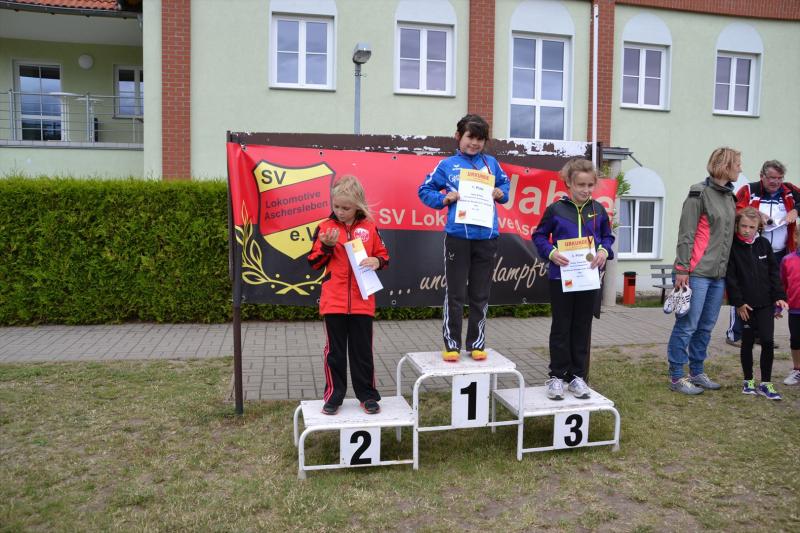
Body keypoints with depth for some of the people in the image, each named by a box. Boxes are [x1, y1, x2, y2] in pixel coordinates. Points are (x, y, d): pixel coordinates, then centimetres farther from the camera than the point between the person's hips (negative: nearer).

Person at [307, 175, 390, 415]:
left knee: (362, 350, 9)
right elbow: (315, 263, 2)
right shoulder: (325, 227, 1)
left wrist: (377, 261, -12)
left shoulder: (369, 228, 3)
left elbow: (383, 256, 9)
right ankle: (333, 395, 20)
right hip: (333, 301, 0)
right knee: (335, 350, 8)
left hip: (362, 301, 0)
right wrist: (326, 246, -15)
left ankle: (367, 395, 21)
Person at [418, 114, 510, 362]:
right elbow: (425, 190, 8)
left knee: (480, 295, 11)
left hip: (486, 237, 2)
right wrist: (445, 198, -9)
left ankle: (477, 343, 23)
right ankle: (452, 344, 14)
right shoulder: (447, 165, 3)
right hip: (458, 236, -2)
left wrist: (501, 193, 1)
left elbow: (505, 183, 22)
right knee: (455, 295, 3)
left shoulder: (491, 163, 10)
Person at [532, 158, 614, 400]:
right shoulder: (556, 209, -6)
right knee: (561, 327, 6)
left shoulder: (598, 210, 4)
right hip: (561, 276, -3)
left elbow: (607, 236, 13)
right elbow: (540, 236, 1)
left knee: (582, 328, 10)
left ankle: (578, 376, 22)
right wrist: (551, 253, -16)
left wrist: (604, 251, -8)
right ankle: (557, 376, 17)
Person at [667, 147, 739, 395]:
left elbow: (728, 233, 19)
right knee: (687, 325, -3)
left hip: (719, 273, 8)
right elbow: (686, 233, -13)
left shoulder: (729, 195, 16)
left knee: (706, 326, 12)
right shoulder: (700, 193, -9)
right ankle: (676, 377, 5)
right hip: (697, 272, -8)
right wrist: (682, 269, -16)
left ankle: (697, 373, 23)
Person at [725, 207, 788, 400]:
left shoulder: (764, 244, 5)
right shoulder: (732, 246, -6)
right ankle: (748, 381, 21)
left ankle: (765, 383, 9)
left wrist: (779, 297, 1)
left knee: (767, 341, -3)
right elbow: (730, 277, -7)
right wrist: (738, 302, -10)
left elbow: (774, 272, 8)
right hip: (745, 304, -2)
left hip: (766, 303, 2)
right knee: (748, 342, 8)